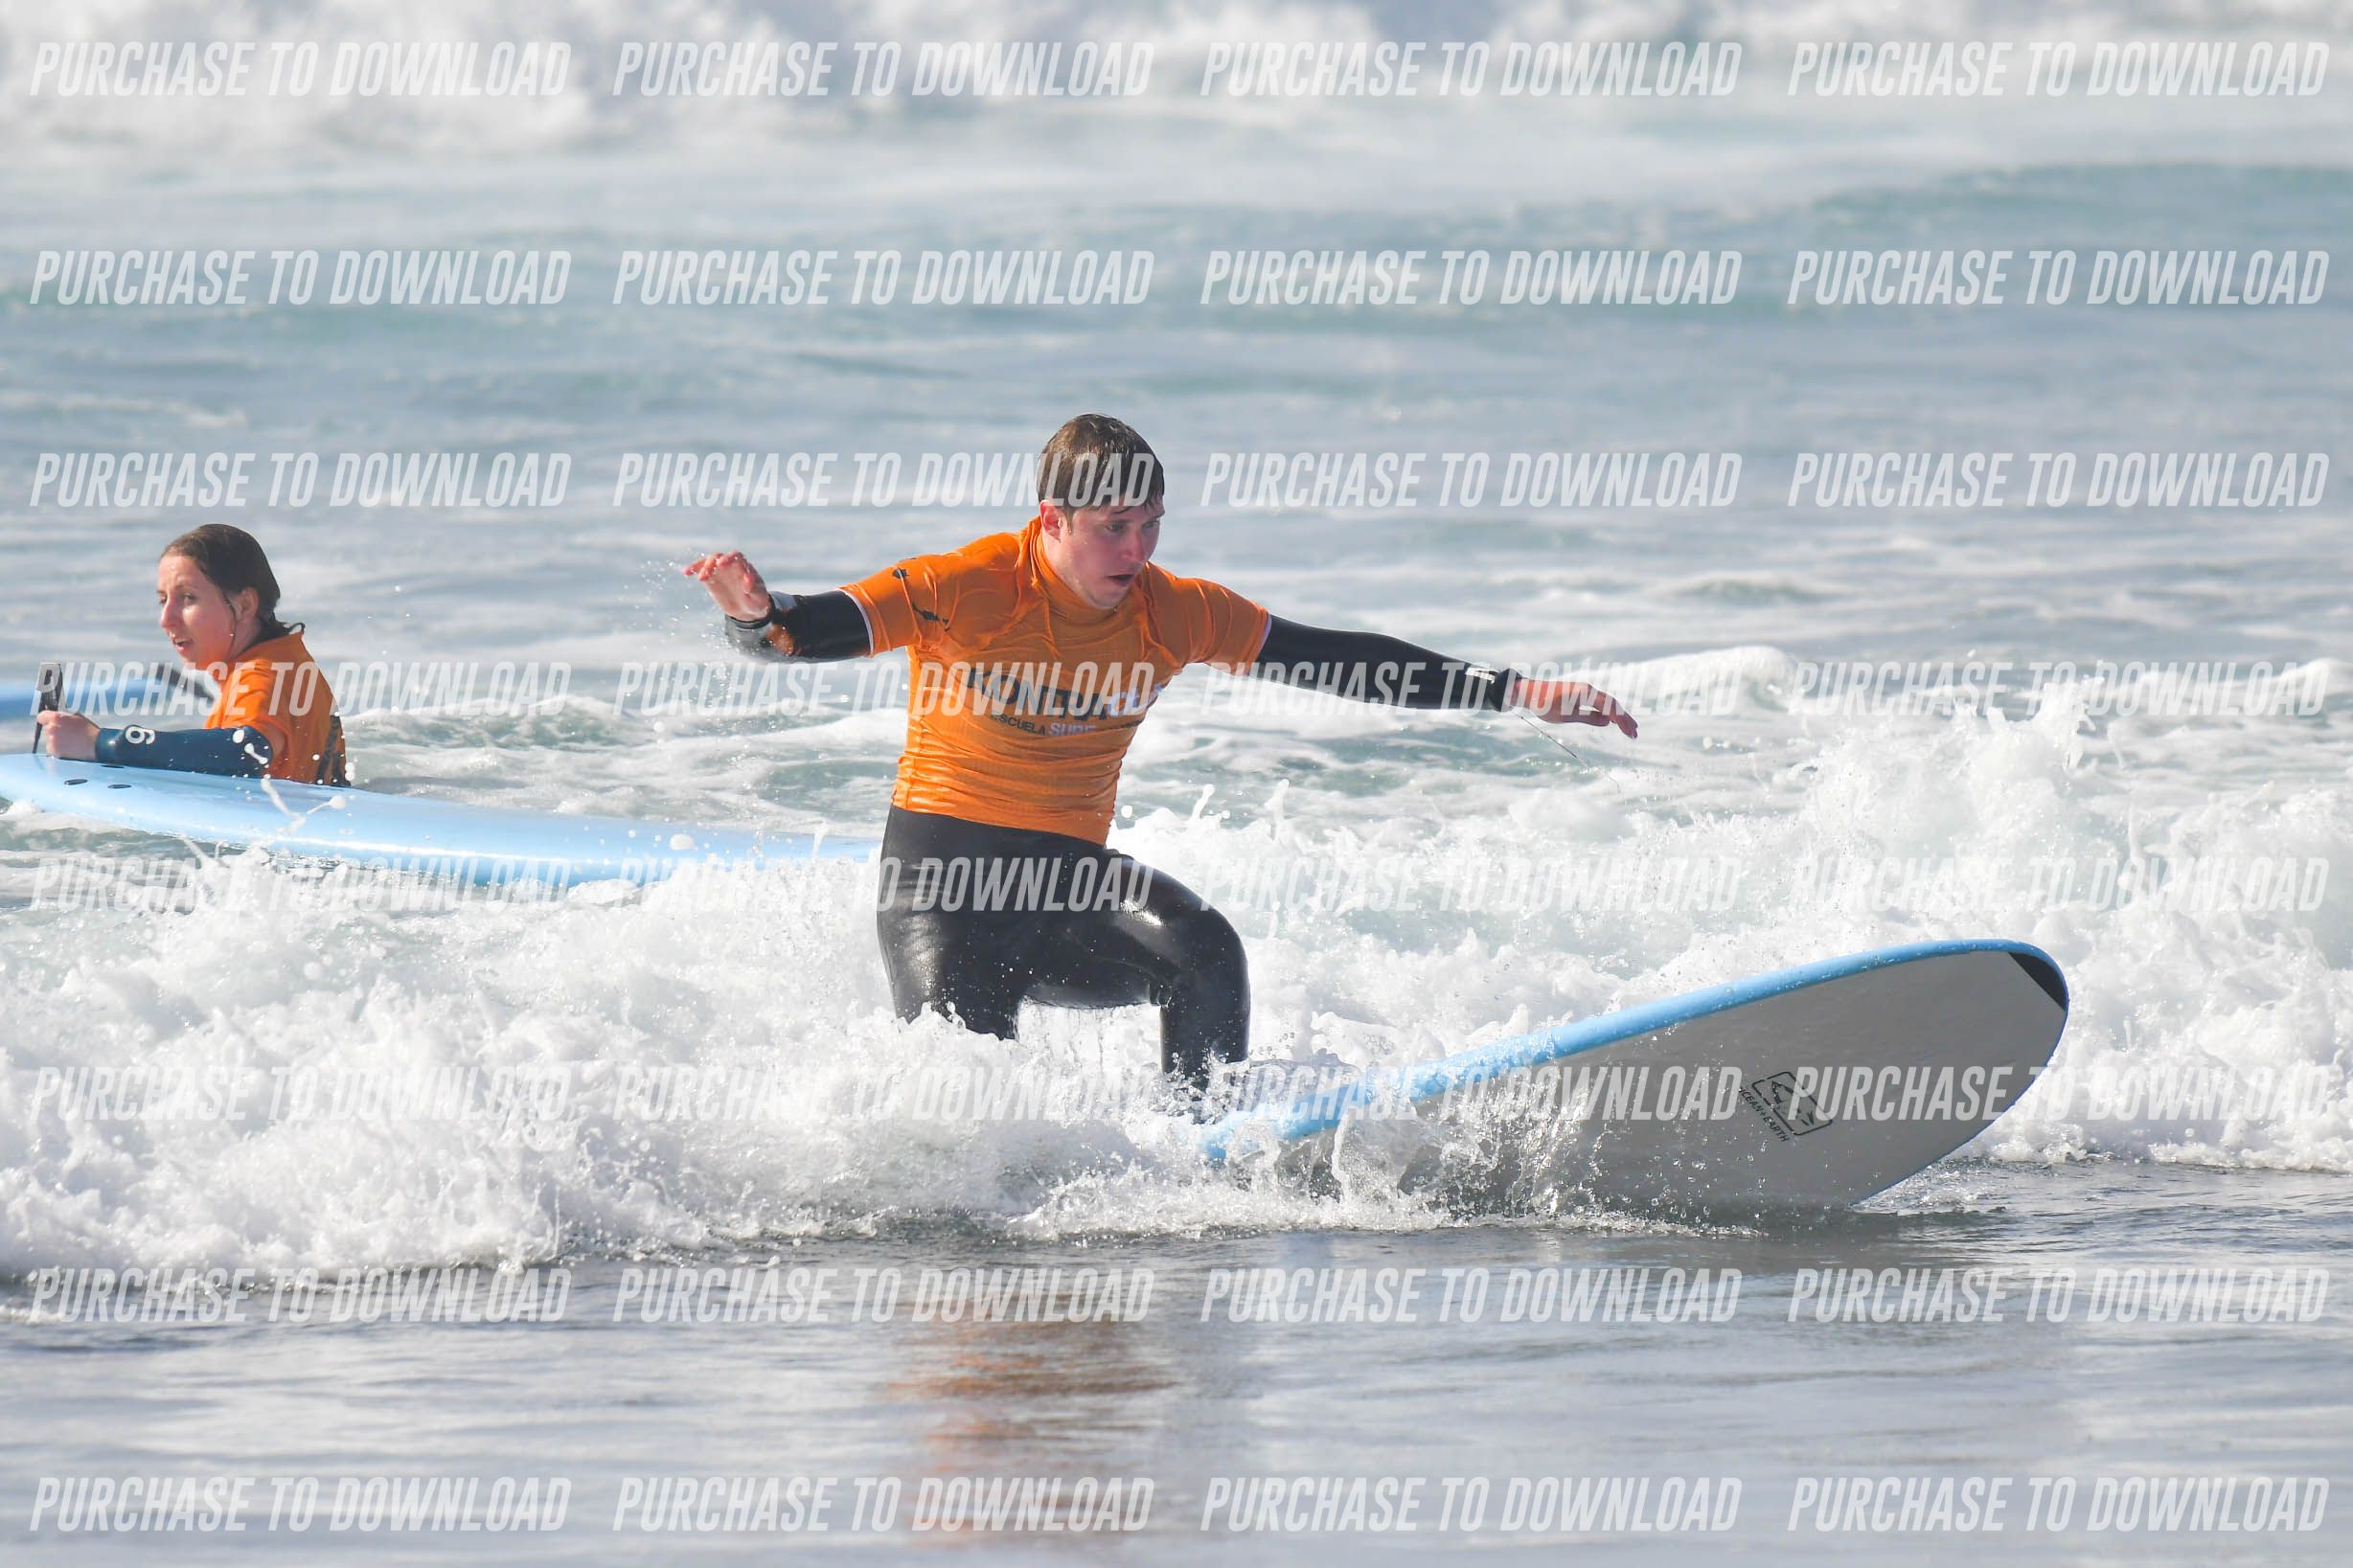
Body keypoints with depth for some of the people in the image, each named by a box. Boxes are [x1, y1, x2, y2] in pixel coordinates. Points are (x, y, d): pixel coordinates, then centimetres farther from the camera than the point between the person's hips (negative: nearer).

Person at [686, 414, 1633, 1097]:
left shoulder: (1173, 615, -1)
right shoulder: (964, 592, -14)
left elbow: (1338, 663, 3)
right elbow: (814, 632, -21)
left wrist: (1515, 695, -1)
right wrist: (755, 613, -47)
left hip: (1071, 877, 4)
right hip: (941, 873, -4)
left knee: (1202, 951, -24)